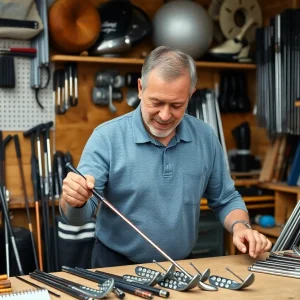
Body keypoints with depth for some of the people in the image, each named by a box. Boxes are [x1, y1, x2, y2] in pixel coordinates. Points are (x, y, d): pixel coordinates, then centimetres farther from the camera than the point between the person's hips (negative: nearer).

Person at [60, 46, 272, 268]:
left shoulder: (205, 137, -2)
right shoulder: (107, 137, -12)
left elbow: (226, 200, 10)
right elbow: (78, 216, -16)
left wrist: (240, 227, -8)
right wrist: (75, 200, -37)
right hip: (118, 267, -3)